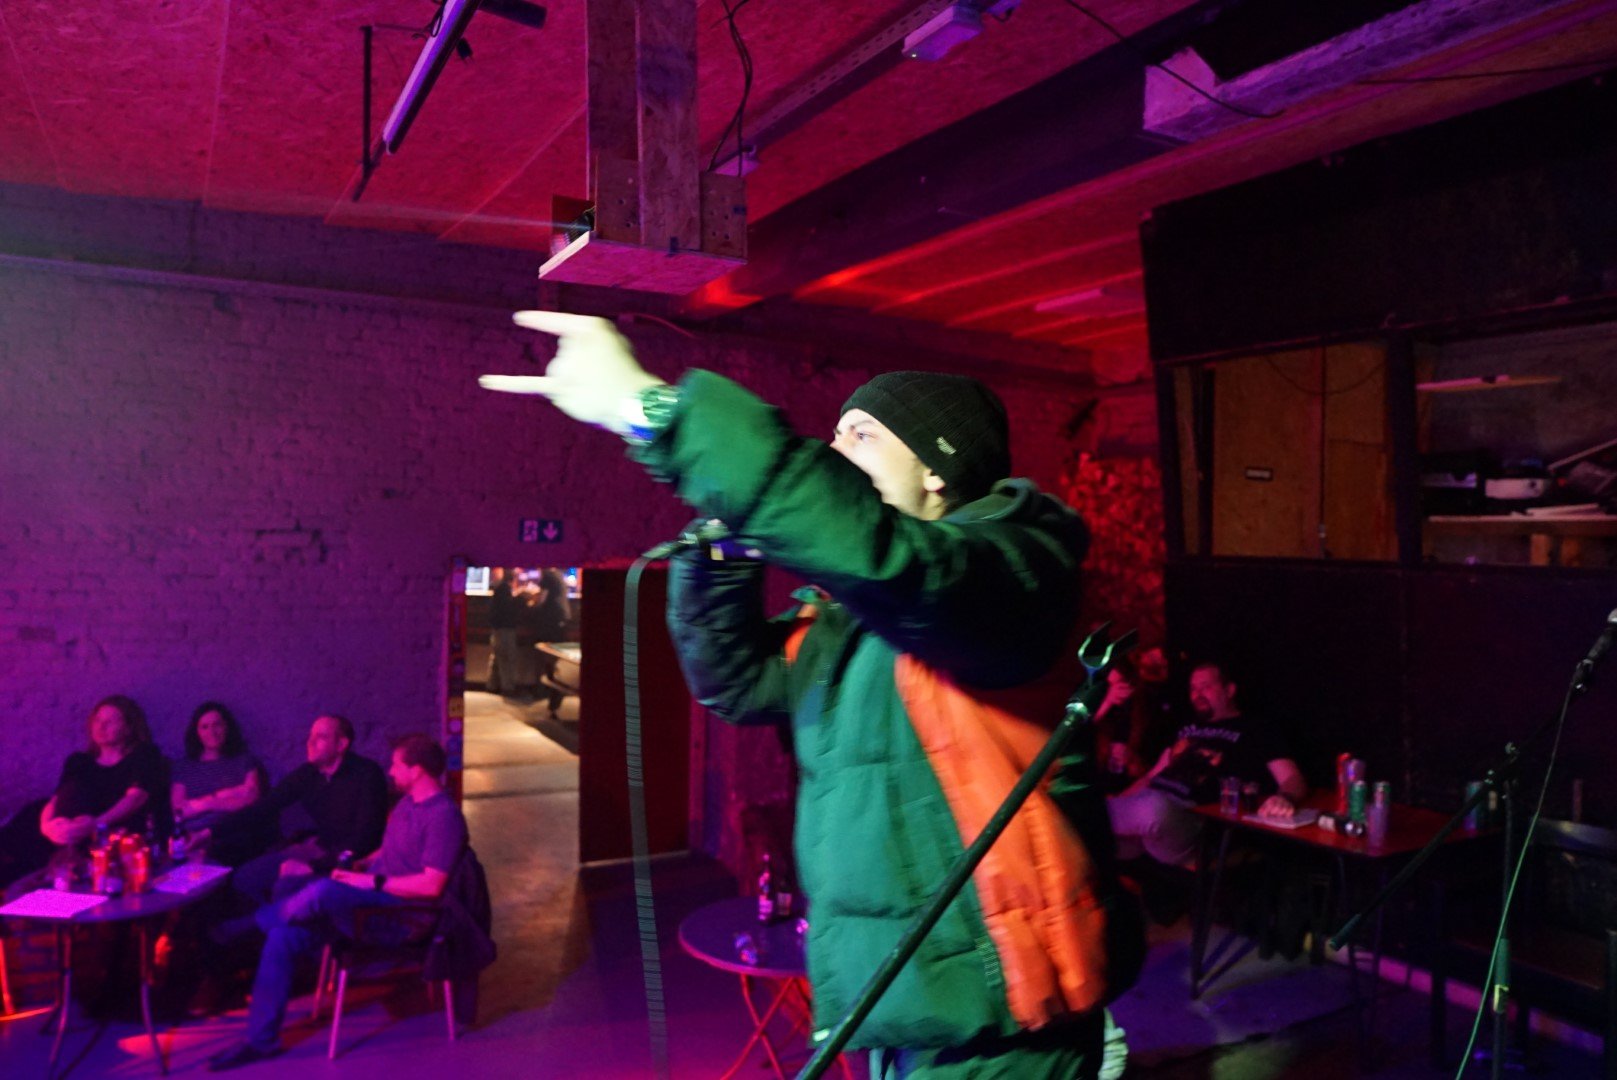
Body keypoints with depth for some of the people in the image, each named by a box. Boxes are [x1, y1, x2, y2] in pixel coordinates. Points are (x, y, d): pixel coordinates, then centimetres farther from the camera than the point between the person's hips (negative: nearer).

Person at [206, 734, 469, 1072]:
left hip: (400, 906, -10)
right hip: (370, 892, 10)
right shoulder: (408, 801, 12)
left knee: (324, 891, -32)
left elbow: (430, 885, -23)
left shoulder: (443, 815, -18)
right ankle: (261, 1040, -1)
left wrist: (372, 881, -19)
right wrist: (361, 864, 6)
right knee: (283, 936, -8)